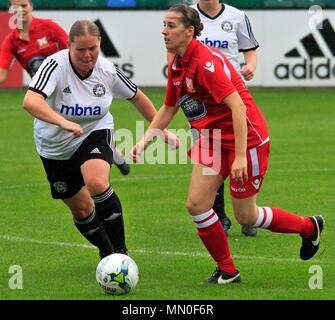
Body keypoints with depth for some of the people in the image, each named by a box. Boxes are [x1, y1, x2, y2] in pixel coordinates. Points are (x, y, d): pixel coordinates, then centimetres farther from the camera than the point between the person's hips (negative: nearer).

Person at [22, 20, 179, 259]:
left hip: (96, 134, 0)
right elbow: (30, 101, -42)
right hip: (55, 147, 0)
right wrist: (63, 122, -56)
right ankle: (106, 252, 37)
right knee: (81, 208, 9)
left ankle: (120, 249, -17)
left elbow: (137, 98, 5)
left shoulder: (108, 71, -15)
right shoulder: (55, 66, -26)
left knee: (97, 183, -31)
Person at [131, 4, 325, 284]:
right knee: (196, 205, -3)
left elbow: (238, 107, -30)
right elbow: (168, 108, 18)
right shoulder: (177, 66, 3)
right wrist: (145, 139, 5)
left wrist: (240, 156, -33)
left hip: (247, 137, -8)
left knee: (246, 217, 1)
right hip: (213, 139, 8)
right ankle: (227, 271, 11)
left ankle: (308, 227, 26)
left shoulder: (205, 62, -25)